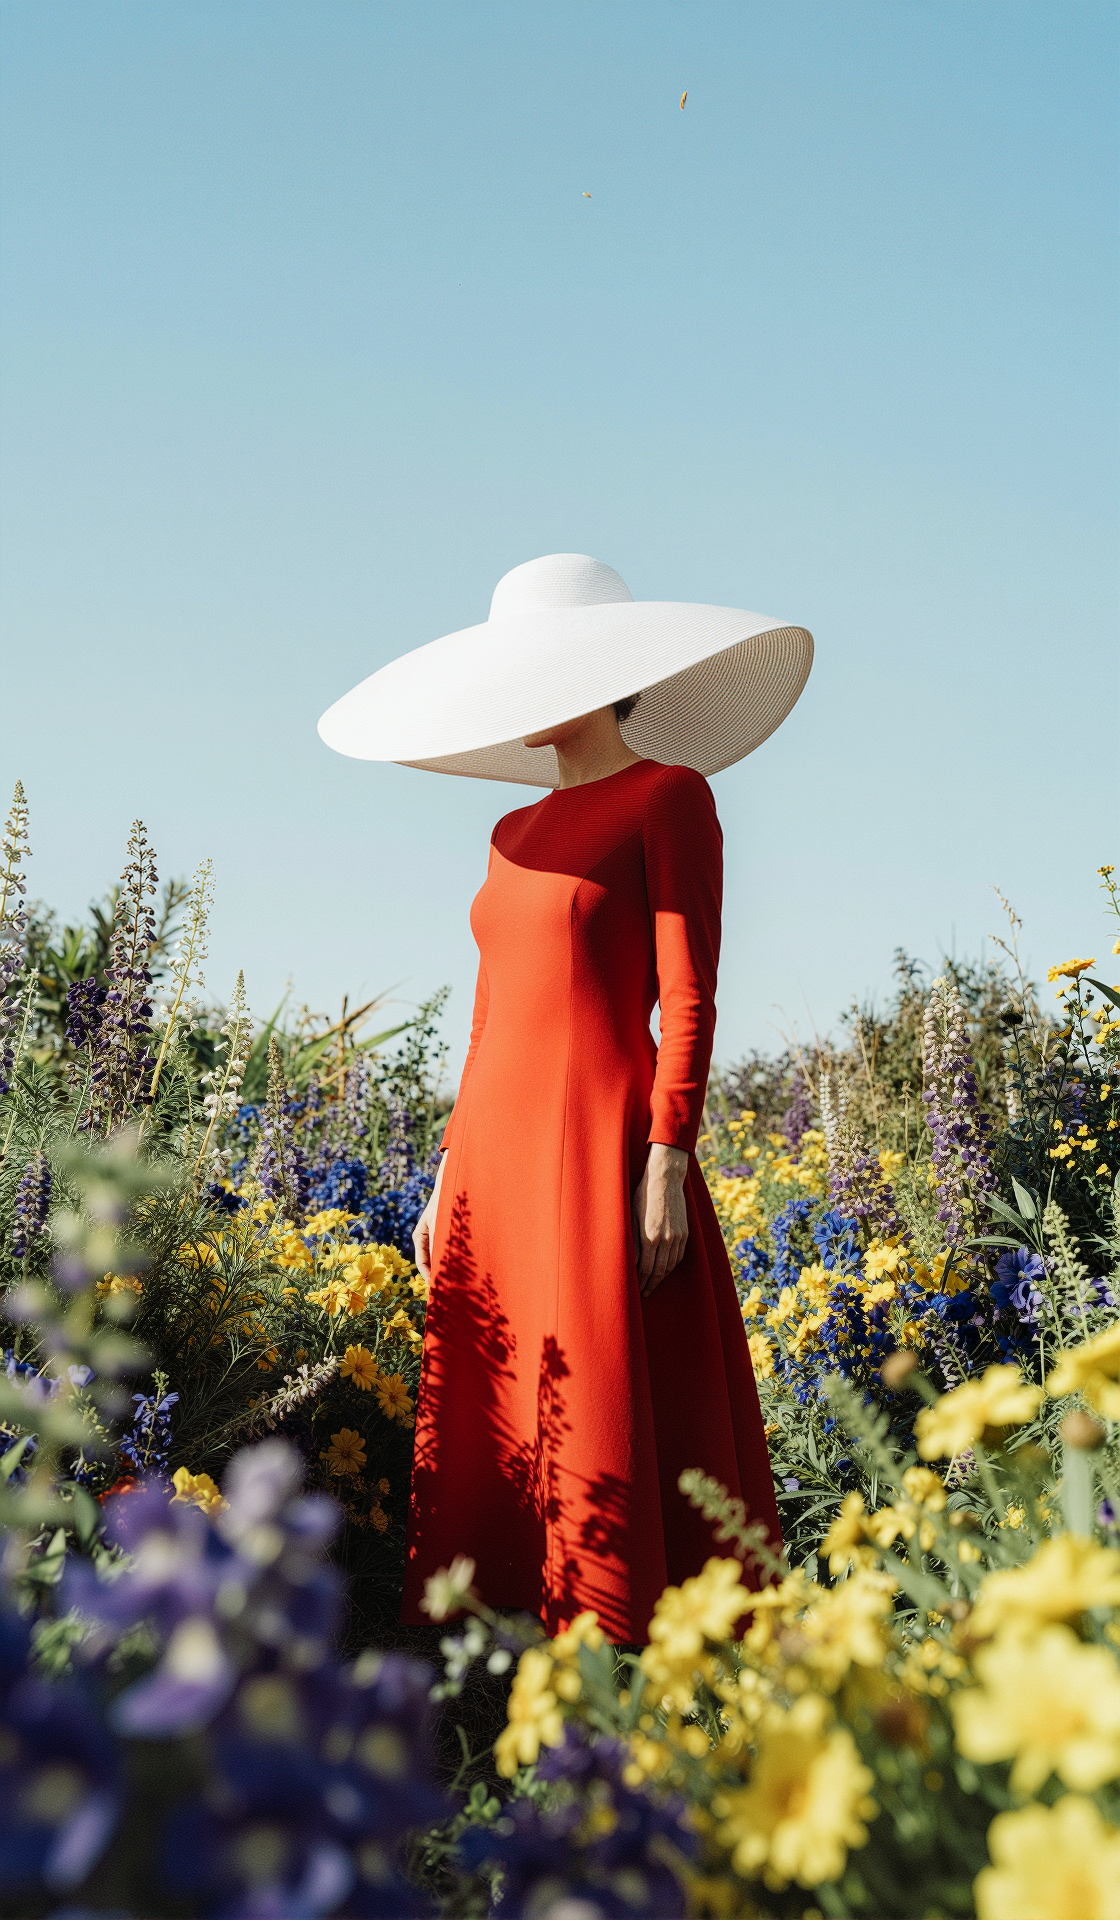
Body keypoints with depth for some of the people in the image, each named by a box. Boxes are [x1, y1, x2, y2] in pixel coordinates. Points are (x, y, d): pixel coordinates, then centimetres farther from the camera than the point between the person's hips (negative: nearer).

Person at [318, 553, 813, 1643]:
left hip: (604, 1150, -7)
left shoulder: (669, 796, -2)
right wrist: (449, 1181, 15)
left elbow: (688, 1003, -9)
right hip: (495, 1155, 8)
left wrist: (665, 1171, -16)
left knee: (615, 1440, -5)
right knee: (492, 1438, 9)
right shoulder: (518, 836, 18)